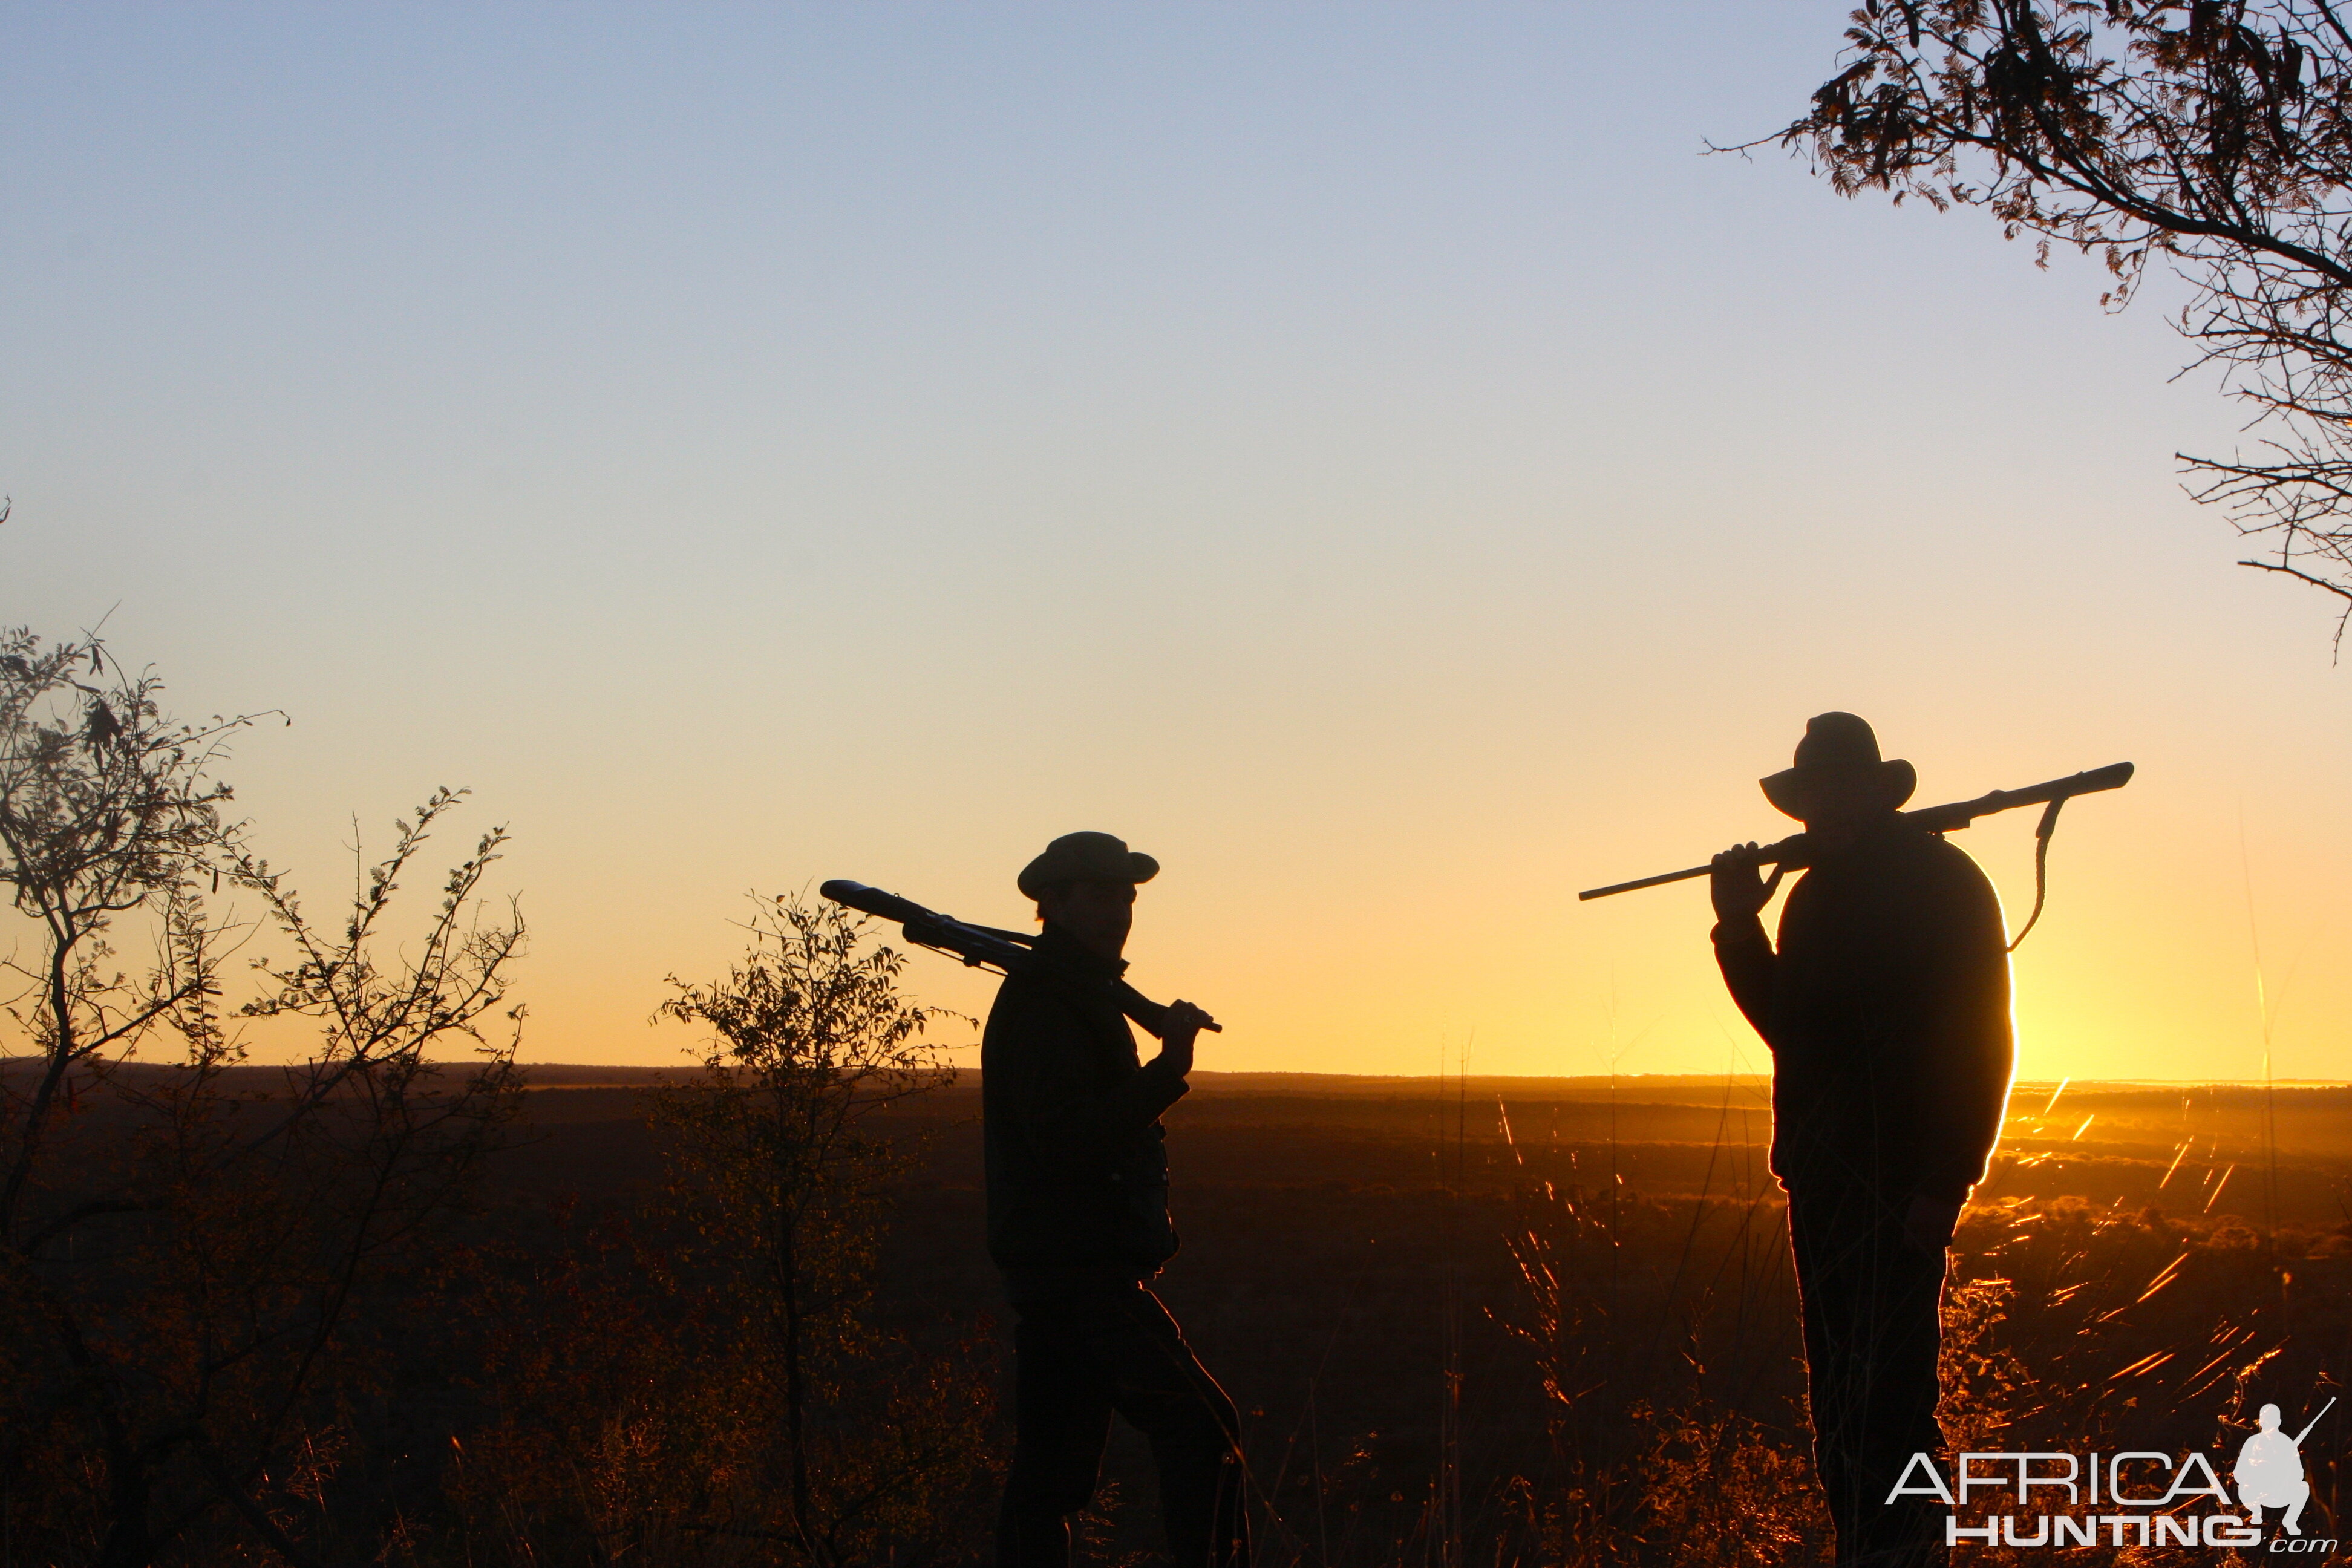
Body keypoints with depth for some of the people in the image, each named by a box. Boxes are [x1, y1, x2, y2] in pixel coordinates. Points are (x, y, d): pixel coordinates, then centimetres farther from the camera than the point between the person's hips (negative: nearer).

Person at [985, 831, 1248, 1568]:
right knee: (1203, 1433, -12)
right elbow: (1071, 1141, -25)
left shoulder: (1077, 996, 20)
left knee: (1052, 1469, 10)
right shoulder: (1039, 1003, -13)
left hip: (1059, 1274, 11)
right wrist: (1168, 1070, -28)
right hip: (1078, 1268, -11)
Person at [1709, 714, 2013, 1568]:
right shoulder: (1816, 891, 17)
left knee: (1883, 1396, -12)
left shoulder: (1941, 884, -5)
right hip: (1824, 1175, 8)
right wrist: (1740, 926, 8)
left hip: (1896, 1181, -8)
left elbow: (1975, 1040, -11)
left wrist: (1943, 1183, -17)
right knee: (1838, 1394, 10)